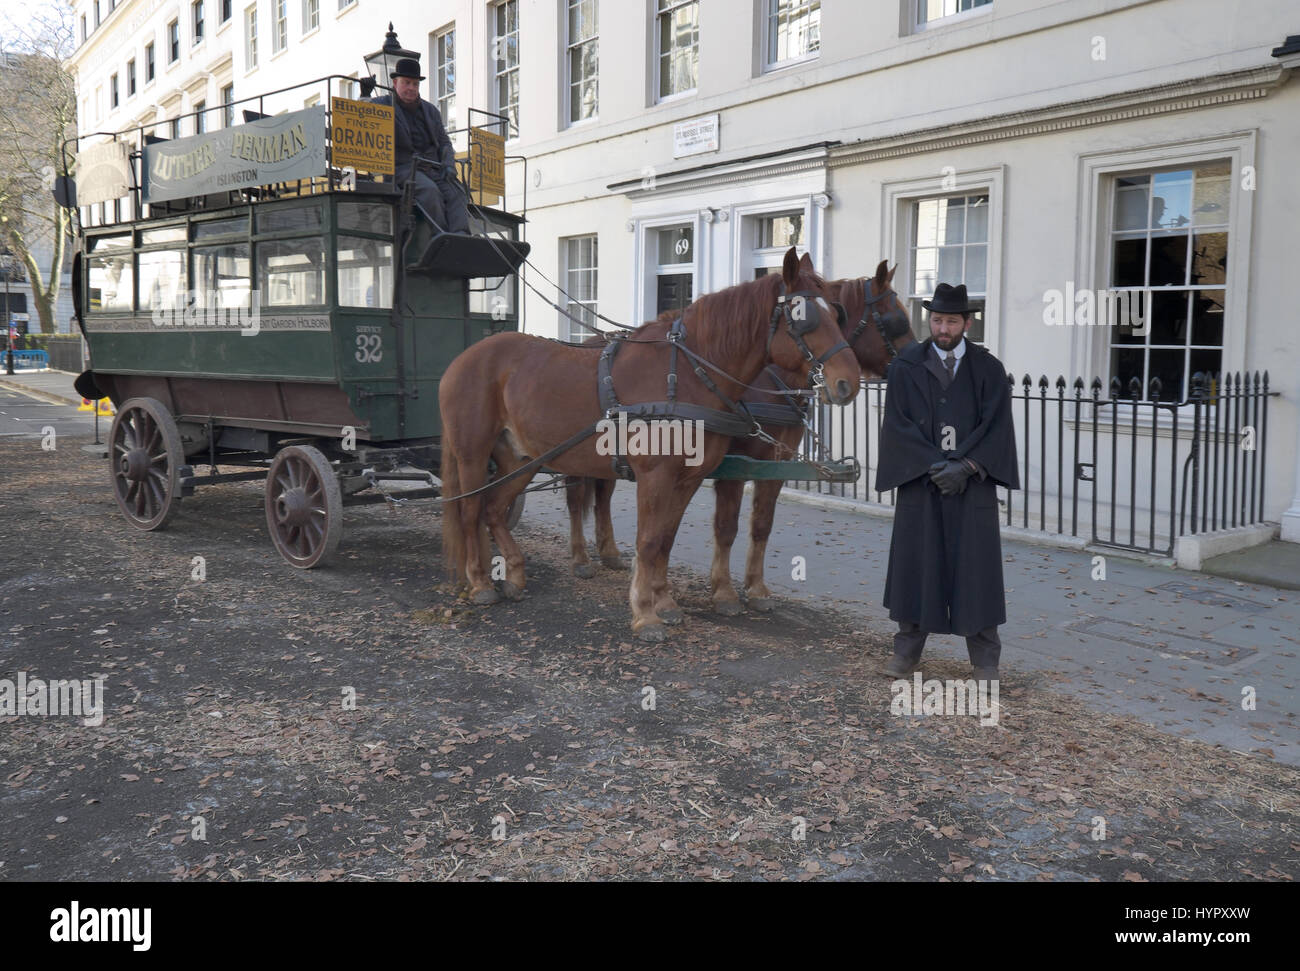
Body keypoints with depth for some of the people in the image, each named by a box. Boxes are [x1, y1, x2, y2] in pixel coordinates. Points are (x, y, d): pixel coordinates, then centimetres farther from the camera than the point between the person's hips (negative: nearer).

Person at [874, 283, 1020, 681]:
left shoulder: (989, 369, 3)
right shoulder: (905, 366, 1)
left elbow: (996, 426, -4)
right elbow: (898, 424, -5)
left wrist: (964, 465, -16)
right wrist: (935, 465, -15)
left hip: (973, 483, 0)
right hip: (919, 481, 0)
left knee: (975, 566, 3)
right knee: (915, 563, 5)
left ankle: (985, 659, 14)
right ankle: (907, 651, 16)